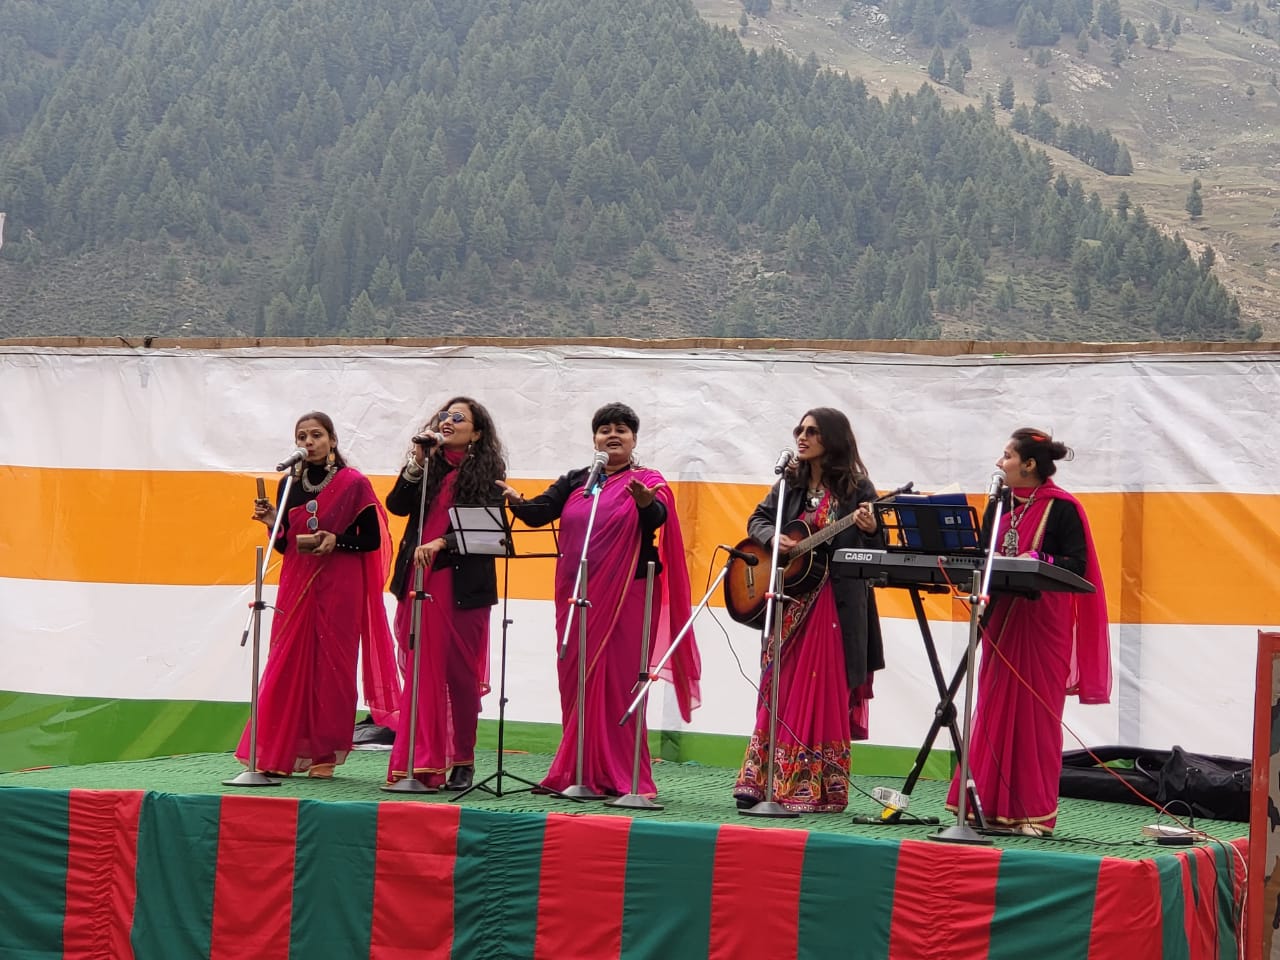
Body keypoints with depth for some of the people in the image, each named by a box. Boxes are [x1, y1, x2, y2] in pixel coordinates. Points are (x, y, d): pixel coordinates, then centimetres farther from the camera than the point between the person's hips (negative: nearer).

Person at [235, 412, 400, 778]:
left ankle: (325, 754, 3)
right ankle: (280, 752, 4)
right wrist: (273, 524, -6)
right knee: (287, 664, -1)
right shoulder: (289, 485, 10)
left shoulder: (354, 483, -2)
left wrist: (338, 541, -17)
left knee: (331, 665, -3)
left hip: (339, 587, -4)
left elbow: (373, 540, -1)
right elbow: (284, 545, 14)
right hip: (296, 584, 4)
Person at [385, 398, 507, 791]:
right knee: (420, 671, 1)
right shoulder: (427, 466, 13)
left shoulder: (487, 472, 2)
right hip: (419, 581, 3)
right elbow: (396, 506, 1)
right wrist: (417, 463, -7)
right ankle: (421, 761, 4)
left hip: (463, 585, -3)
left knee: (460, 671, -2)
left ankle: (462, 760, 6)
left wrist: (441, 543, -17)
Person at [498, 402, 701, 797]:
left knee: (618, 682, -5)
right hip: (576, 597, 4)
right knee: (576, 682, 4)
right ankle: (577, 774, 10)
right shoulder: (575, 481, 14)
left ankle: (621, 778, -3)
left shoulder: (648, 481, 3)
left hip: (626, 597, -4)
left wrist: (645, 501, -40)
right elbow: (540, 512, 1)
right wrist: (518, 502, -20)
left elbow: (658, 518, -18)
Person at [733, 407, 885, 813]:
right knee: (780, 690, 5)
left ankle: (818, 790, 3)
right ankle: (762, 782, 8)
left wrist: (870, 529, -24)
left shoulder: (856, 487, -2)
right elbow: (758, 518, 15)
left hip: (836, 605, -4)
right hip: (788, 602, 4)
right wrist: (772, 537, -6)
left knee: (826, 695, -1)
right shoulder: (790, 483, 11)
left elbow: (878, 551, -3)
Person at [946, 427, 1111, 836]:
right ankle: (992, 804, 9)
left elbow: (1077, 565, -12)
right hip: (1002, 617, 6)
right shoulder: (1000, 505, 14)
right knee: (994, 709, 5)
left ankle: (1035, 811, 1)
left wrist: (1037, 561, -25)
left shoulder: (1062, 507, -6)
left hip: (1043, 621, -6)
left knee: (1037, 712, -4)